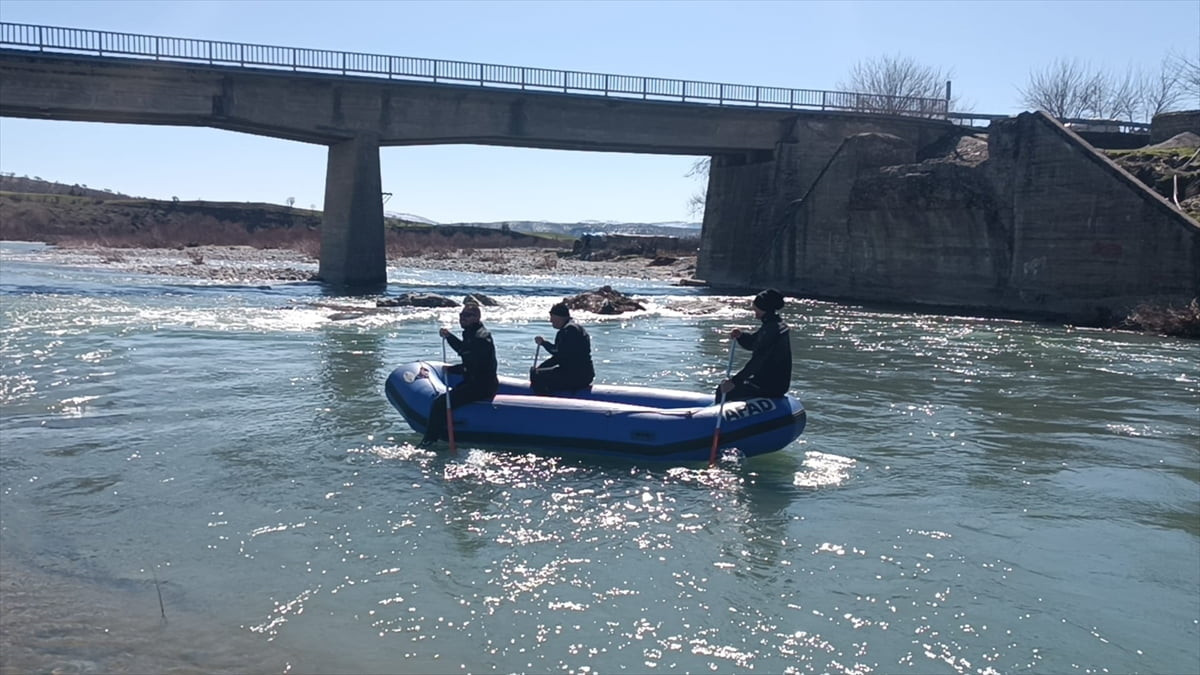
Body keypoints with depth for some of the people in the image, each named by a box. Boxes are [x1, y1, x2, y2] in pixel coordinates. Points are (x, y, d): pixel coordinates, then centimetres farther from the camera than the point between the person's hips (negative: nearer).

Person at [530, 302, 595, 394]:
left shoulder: (569, 330, -14)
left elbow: (559, 353, -23)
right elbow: (558, 356, 18)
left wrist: (543, 343, -9)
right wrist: (539, 367, 9)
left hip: (578, 376, -11)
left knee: (536, 375, -17)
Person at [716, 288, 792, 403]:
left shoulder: (772, 329, -22)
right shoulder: (774, 324, 10)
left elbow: (757, 361, -28)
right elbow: (750, 343, 17)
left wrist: (734, 381, -29)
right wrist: (740, 335, -5)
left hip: (770, 387, -11)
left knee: (723, 391, -8)